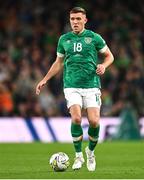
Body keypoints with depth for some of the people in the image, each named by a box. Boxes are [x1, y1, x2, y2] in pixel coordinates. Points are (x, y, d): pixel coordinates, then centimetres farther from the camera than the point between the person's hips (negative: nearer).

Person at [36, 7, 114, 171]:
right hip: (72, 86, 1)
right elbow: (59, 63, 22)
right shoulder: (64, 39, 10)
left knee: (94, 121, -12)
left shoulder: (94, 37, 3)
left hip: (91, 85, -1)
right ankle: (78, 156, -2)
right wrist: (45, 80, 17)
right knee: (76, 118, -19)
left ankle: (91, 152, 17)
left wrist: (103, 65, -10)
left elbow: (109, 56, 12)